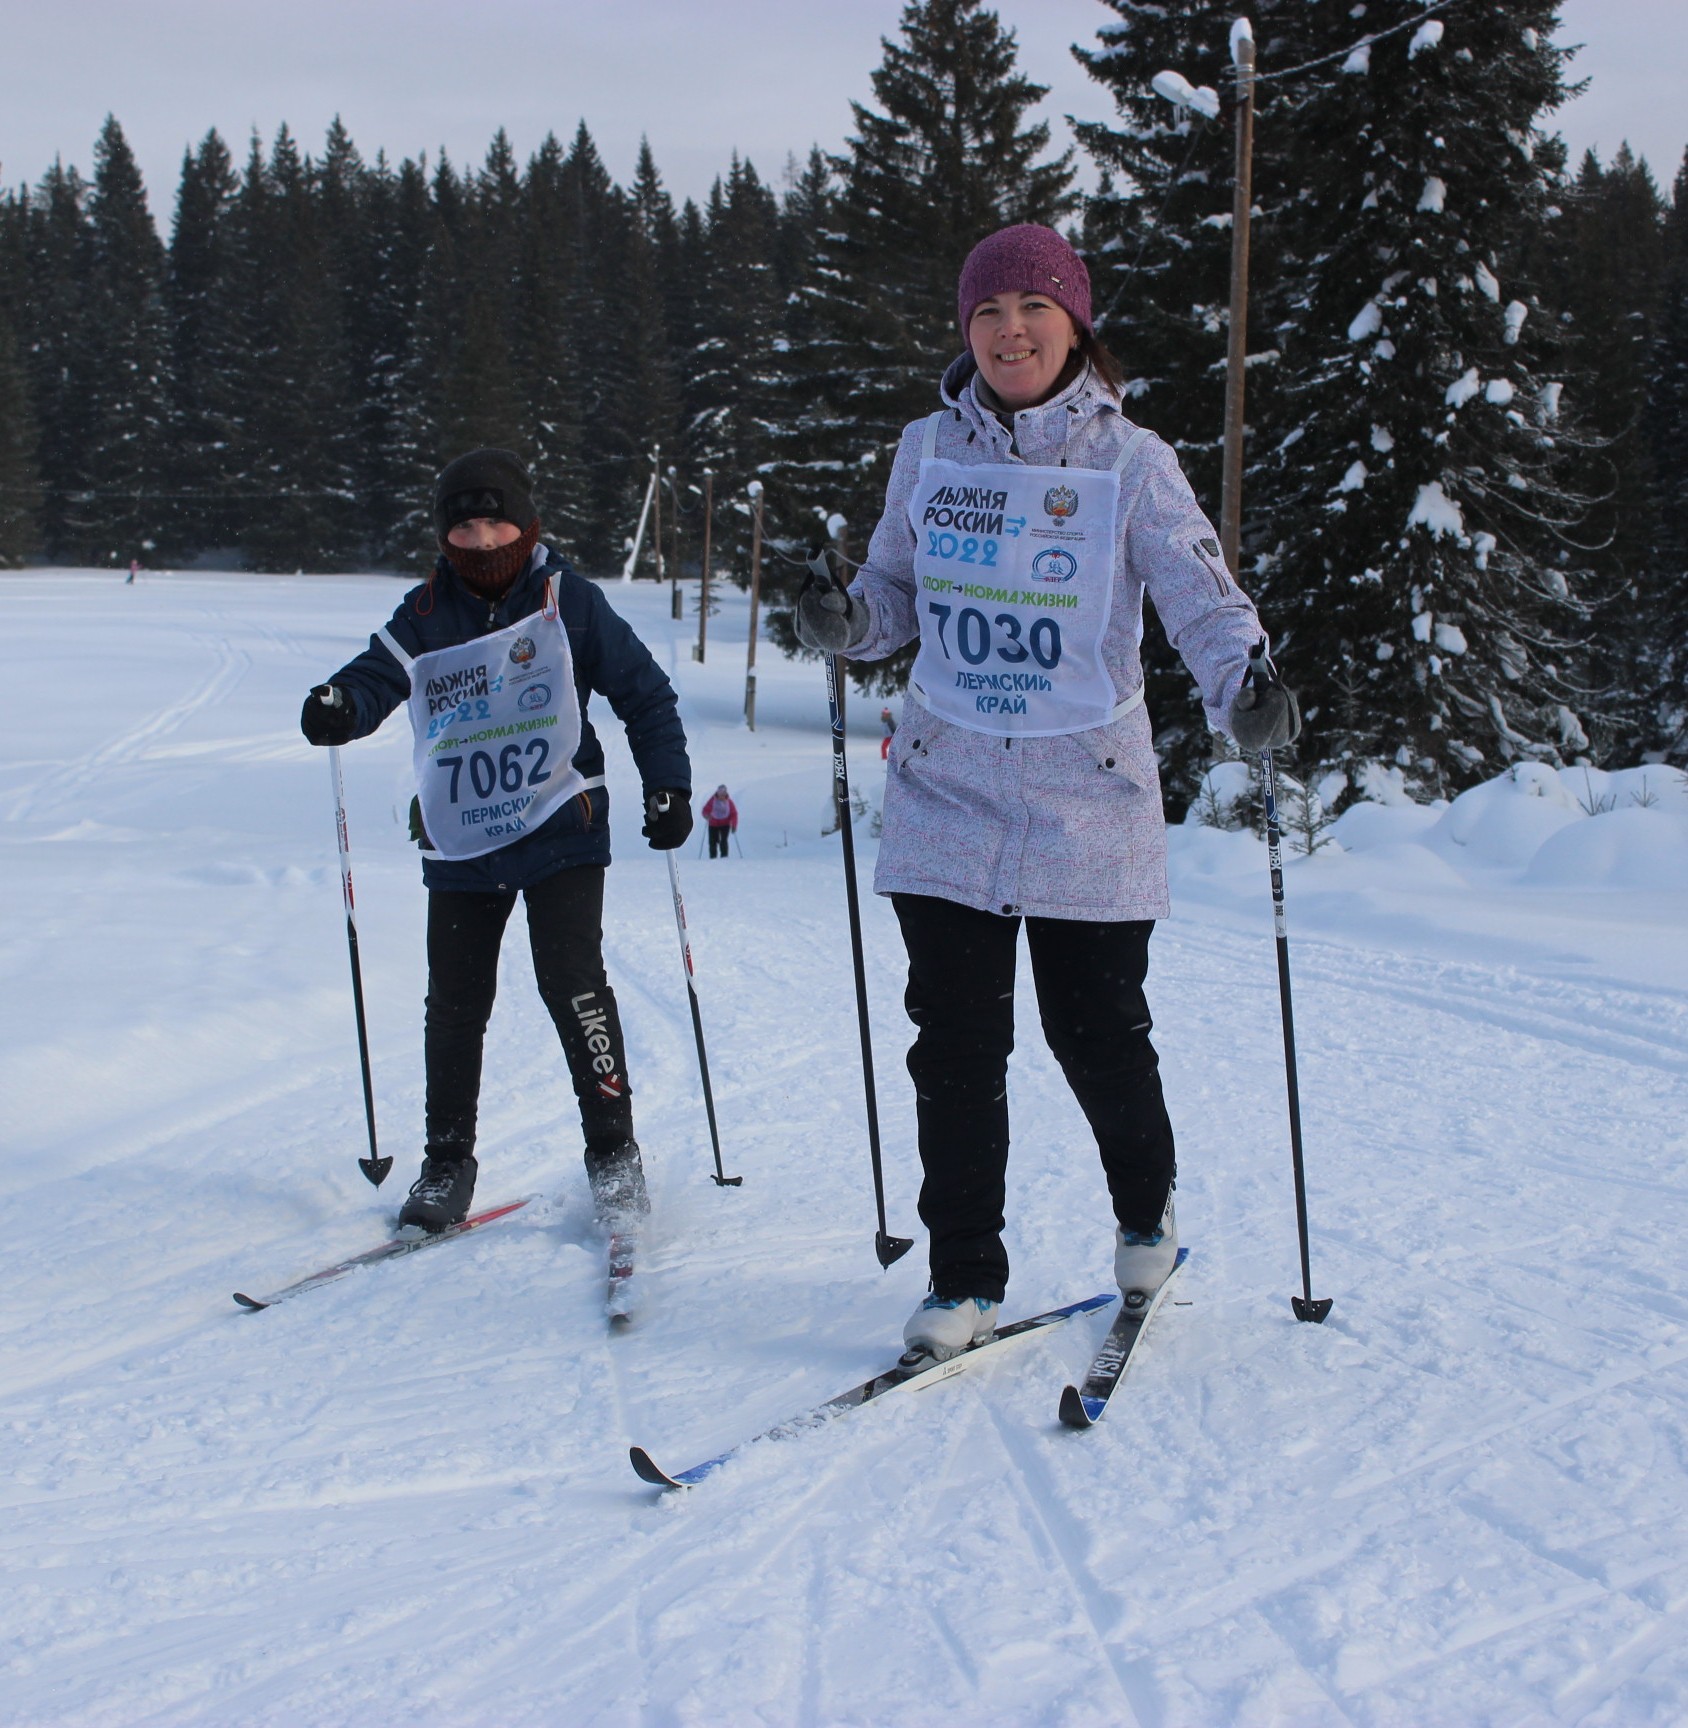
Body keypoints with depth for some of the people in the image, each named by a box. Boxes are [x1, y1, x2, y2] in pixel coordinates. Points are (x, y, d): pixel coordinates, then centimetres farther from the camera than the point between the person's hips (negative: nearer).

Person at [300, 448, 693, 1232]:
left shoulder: (566, 600, 0)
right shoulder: (426, 616, 4)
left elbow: (643, 692, 5)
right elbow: (378, 675, -10)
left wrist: (668, 786, 0)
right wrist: (338, 706, -32)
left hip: (560, 827, -3)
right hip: (460, 844, 3)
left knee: (572, 982, -13)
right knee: (454, 1003, 8)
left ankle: (613, 1153, -1)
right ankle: (447, 1165, 23)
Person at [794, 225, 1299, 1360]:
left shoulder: (1130, 462, -4)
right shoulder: (930, 451, 5)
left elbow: (1203, 596, -11)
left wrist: (1246, 688, -31)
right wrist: (845, 620, -8)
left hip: (1088, 799, -2)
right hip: (949, 795, 2)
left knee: (1098, 1030, 6)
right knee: (956, 1042, 1)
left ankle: (1146, 1212, 35)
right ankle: (965, 1275, 14)